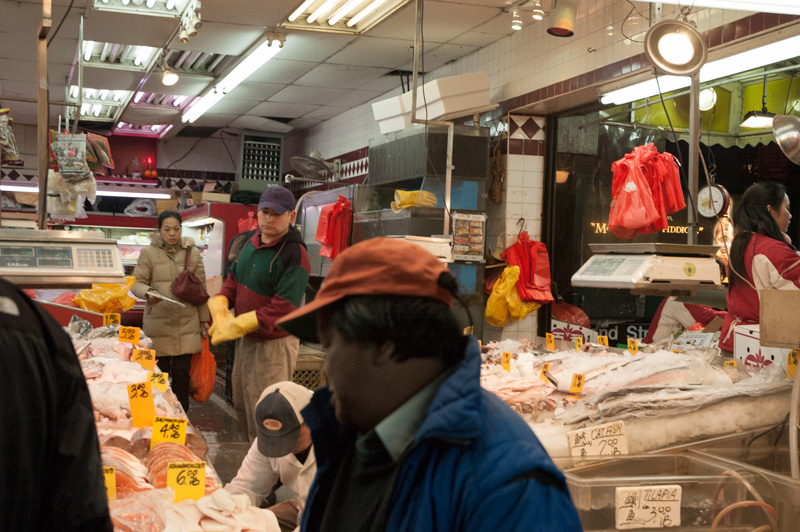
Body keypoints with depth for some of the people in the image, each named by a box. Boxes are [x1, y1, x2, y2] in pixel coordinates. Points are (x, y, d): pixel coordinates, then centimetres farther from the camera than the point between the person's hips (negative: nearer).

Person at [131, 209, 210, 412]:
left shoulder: (193, 253, 8)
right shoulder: (148, 253, 2)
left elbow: (201, 288, 11)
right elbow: (137, 282, 3)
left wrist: (204, 319, 11)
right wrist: (148, 293, -20)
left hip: (187, 324, 1)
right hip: (158, 324, -1)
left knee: (182, 372, 1)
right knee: (159, 372, 4)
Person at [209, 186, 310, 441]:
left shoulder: (294, 254, -21)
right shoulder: (252, 244, 7)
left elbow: (283, 308, -27)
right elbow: (233, 280, 15)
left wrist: (237, 326, -25)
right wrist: (219, 310, -5)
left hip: (274, 345, -9)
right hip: (245, 340, 9)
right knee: (242, 406, 22)